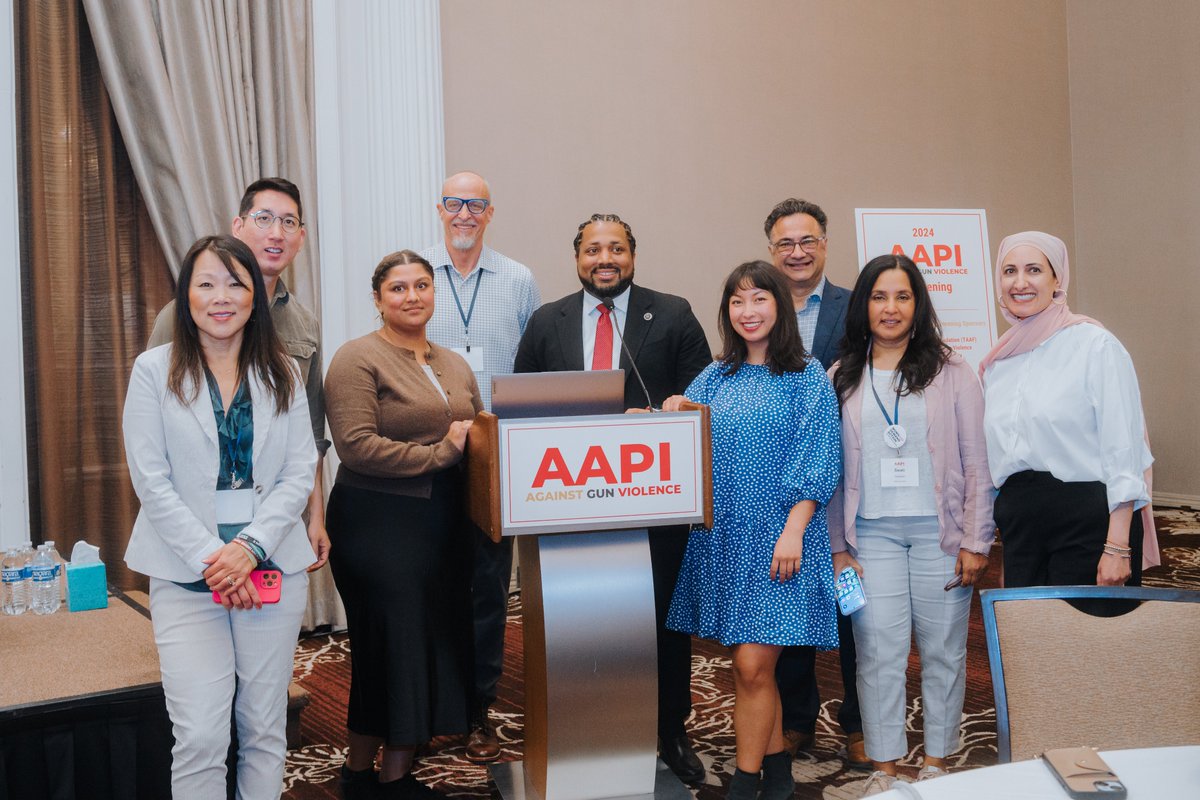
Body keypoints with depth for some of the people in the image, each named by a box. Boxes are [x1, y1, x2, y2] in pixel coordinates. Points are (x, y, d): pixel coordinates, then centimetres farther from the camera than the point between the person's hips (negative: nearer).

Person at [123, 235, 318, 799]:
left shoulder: (282, 373, 7)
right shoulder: (154, 370, 1)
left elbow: (300, 473, 2)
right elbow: (151, 481, -4)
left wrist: (250, 547, -11)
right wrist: (211, 557, -11)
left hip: (273, 569, 2)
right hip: (186, 575, -2)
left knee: (265, 729, 10)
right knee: (201, 736, -5)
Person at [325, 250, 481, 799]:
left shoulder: (455, 366, 15)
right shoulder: (359, 358, -8)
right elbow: (356, 445, -19)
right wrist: (439, 453, -17)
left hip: (442, 526, 7)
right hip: (378, 523, -7)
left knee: (435, 645, 10)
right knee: (392, 646, 1)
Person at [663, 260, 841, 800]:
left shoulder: (807, 378, -1)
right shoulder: (713, 379, 12)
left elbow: (817, 462, -7)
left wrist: (793, 532, -15)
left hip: (778, 537, -4)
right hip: (723, 537, 4)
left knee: (752, 665, -6)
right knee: (755, 666, 10)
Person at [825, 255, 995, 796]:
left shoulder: (951, 371, 3)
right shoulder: (841, 379, 7)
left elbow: (975, 462, 1)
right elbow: (833, 470, 8)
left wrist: (975, 541, -4)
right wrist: (837, 546, 5)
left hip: (938, 529, -1)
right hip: (872, 533, 1)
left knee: (942, 651, 7)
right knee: (879, 654, 2)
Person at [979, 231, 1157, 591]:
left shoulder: (1096, 345, -7)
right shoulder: (997, 362, 10)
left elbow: (1124, 450, -11)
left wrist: (1117, 547, -17)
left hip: (1089, 521, -5)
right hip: (1020, 527, 5)